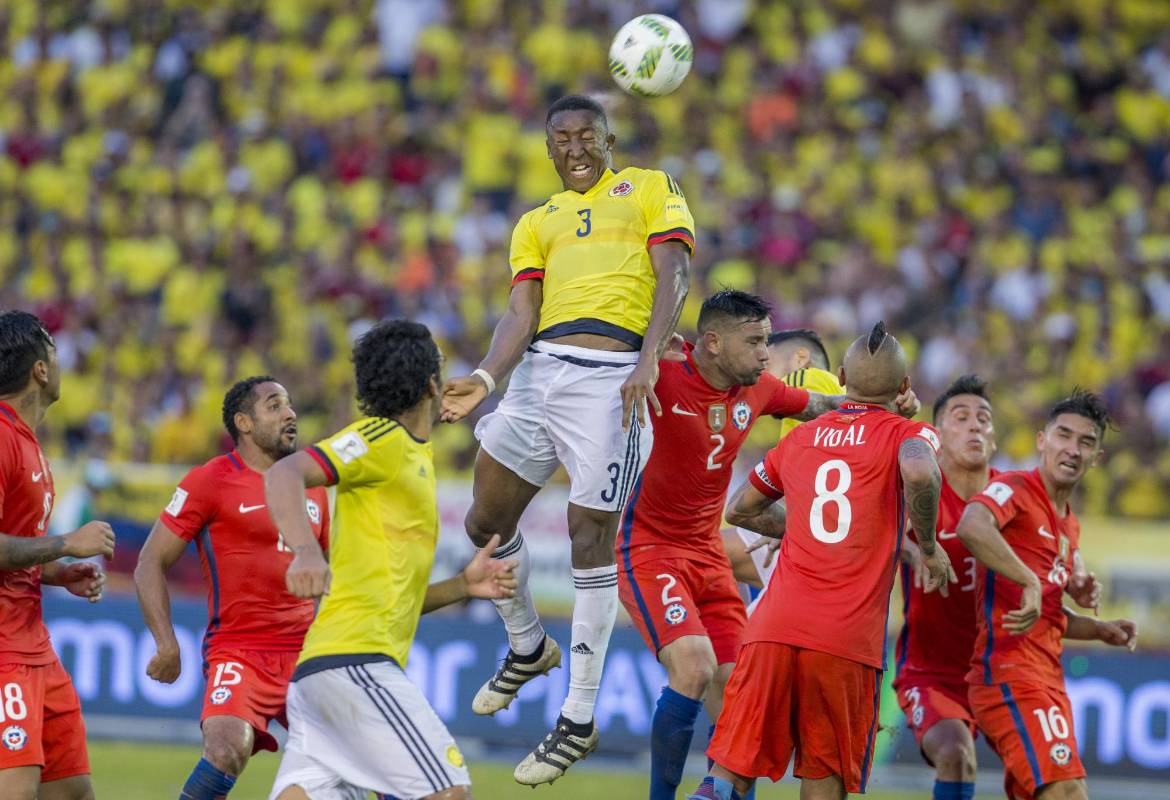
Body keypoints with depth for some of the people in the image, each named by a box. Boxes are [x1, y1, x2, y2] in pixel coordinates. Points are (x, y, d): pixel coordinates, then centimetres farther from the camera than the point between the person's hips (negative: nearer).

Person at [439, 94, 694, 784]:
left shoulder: (650, 188, 11)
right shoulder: (536, 223, 24)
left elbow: (674, 274, -2)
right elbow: (521, 310, 12)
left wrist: (648, 362, -17)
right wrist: (486, 378, -8)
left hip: (611, 376, -6)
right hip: (539, 369, 6)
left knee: (590, 537, -6)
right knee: (486, 522, 7)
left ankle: (580, 719, 2)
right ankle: (527, 646, 34)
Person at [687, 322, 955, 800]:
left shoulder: (800, 439, 19)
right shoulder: (908, 434, 5)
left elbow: (739, 511, 31)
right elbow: (920, 474, -19)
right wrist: (928, 546, -4)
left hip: (773, 628, 3)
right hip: (848, 637, -3)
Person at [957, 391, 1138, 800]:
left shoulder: (1069, 526, 22)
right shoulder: (1015, 489, -6)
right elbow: (971, 527, -29)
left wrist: (1099, 629, 15)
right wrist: (1030, 582, -32)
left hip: (1046, 679, 10)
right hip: (1011, 671, -10)